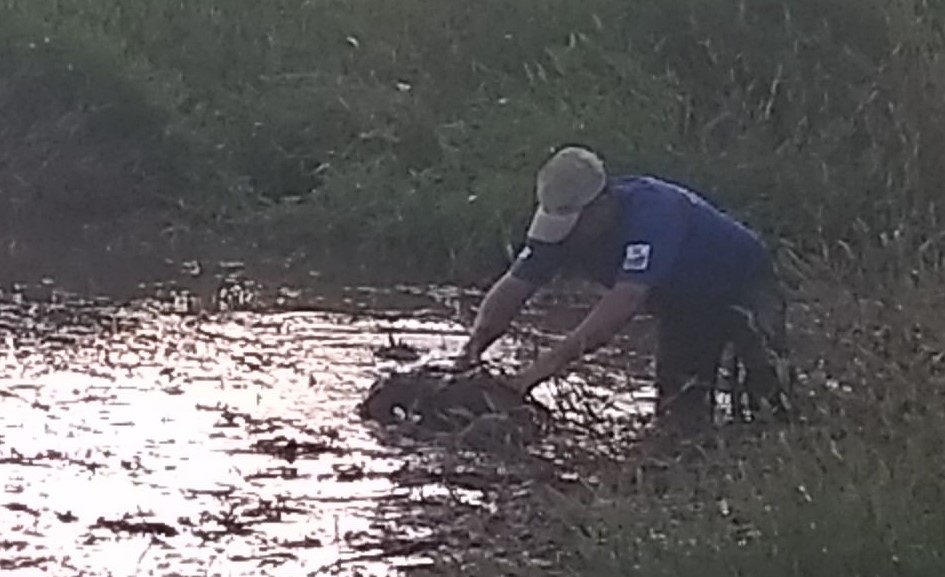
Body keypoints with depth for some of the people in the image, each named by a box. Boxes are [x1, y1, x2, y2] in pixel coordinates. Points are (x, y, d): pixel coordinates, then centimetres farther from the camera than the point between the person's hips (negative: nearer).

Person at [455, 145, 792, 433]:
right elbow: (512, 288, -16)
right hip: (684, 307, 6)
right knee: (679, 417, -7)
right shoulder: (562, 225, -18)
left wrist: (552, 361, -56)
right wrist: (476, 344, -37)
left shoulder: (650, 211, -41)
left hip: (742, 284, -6)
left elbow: (625, 302, -50)